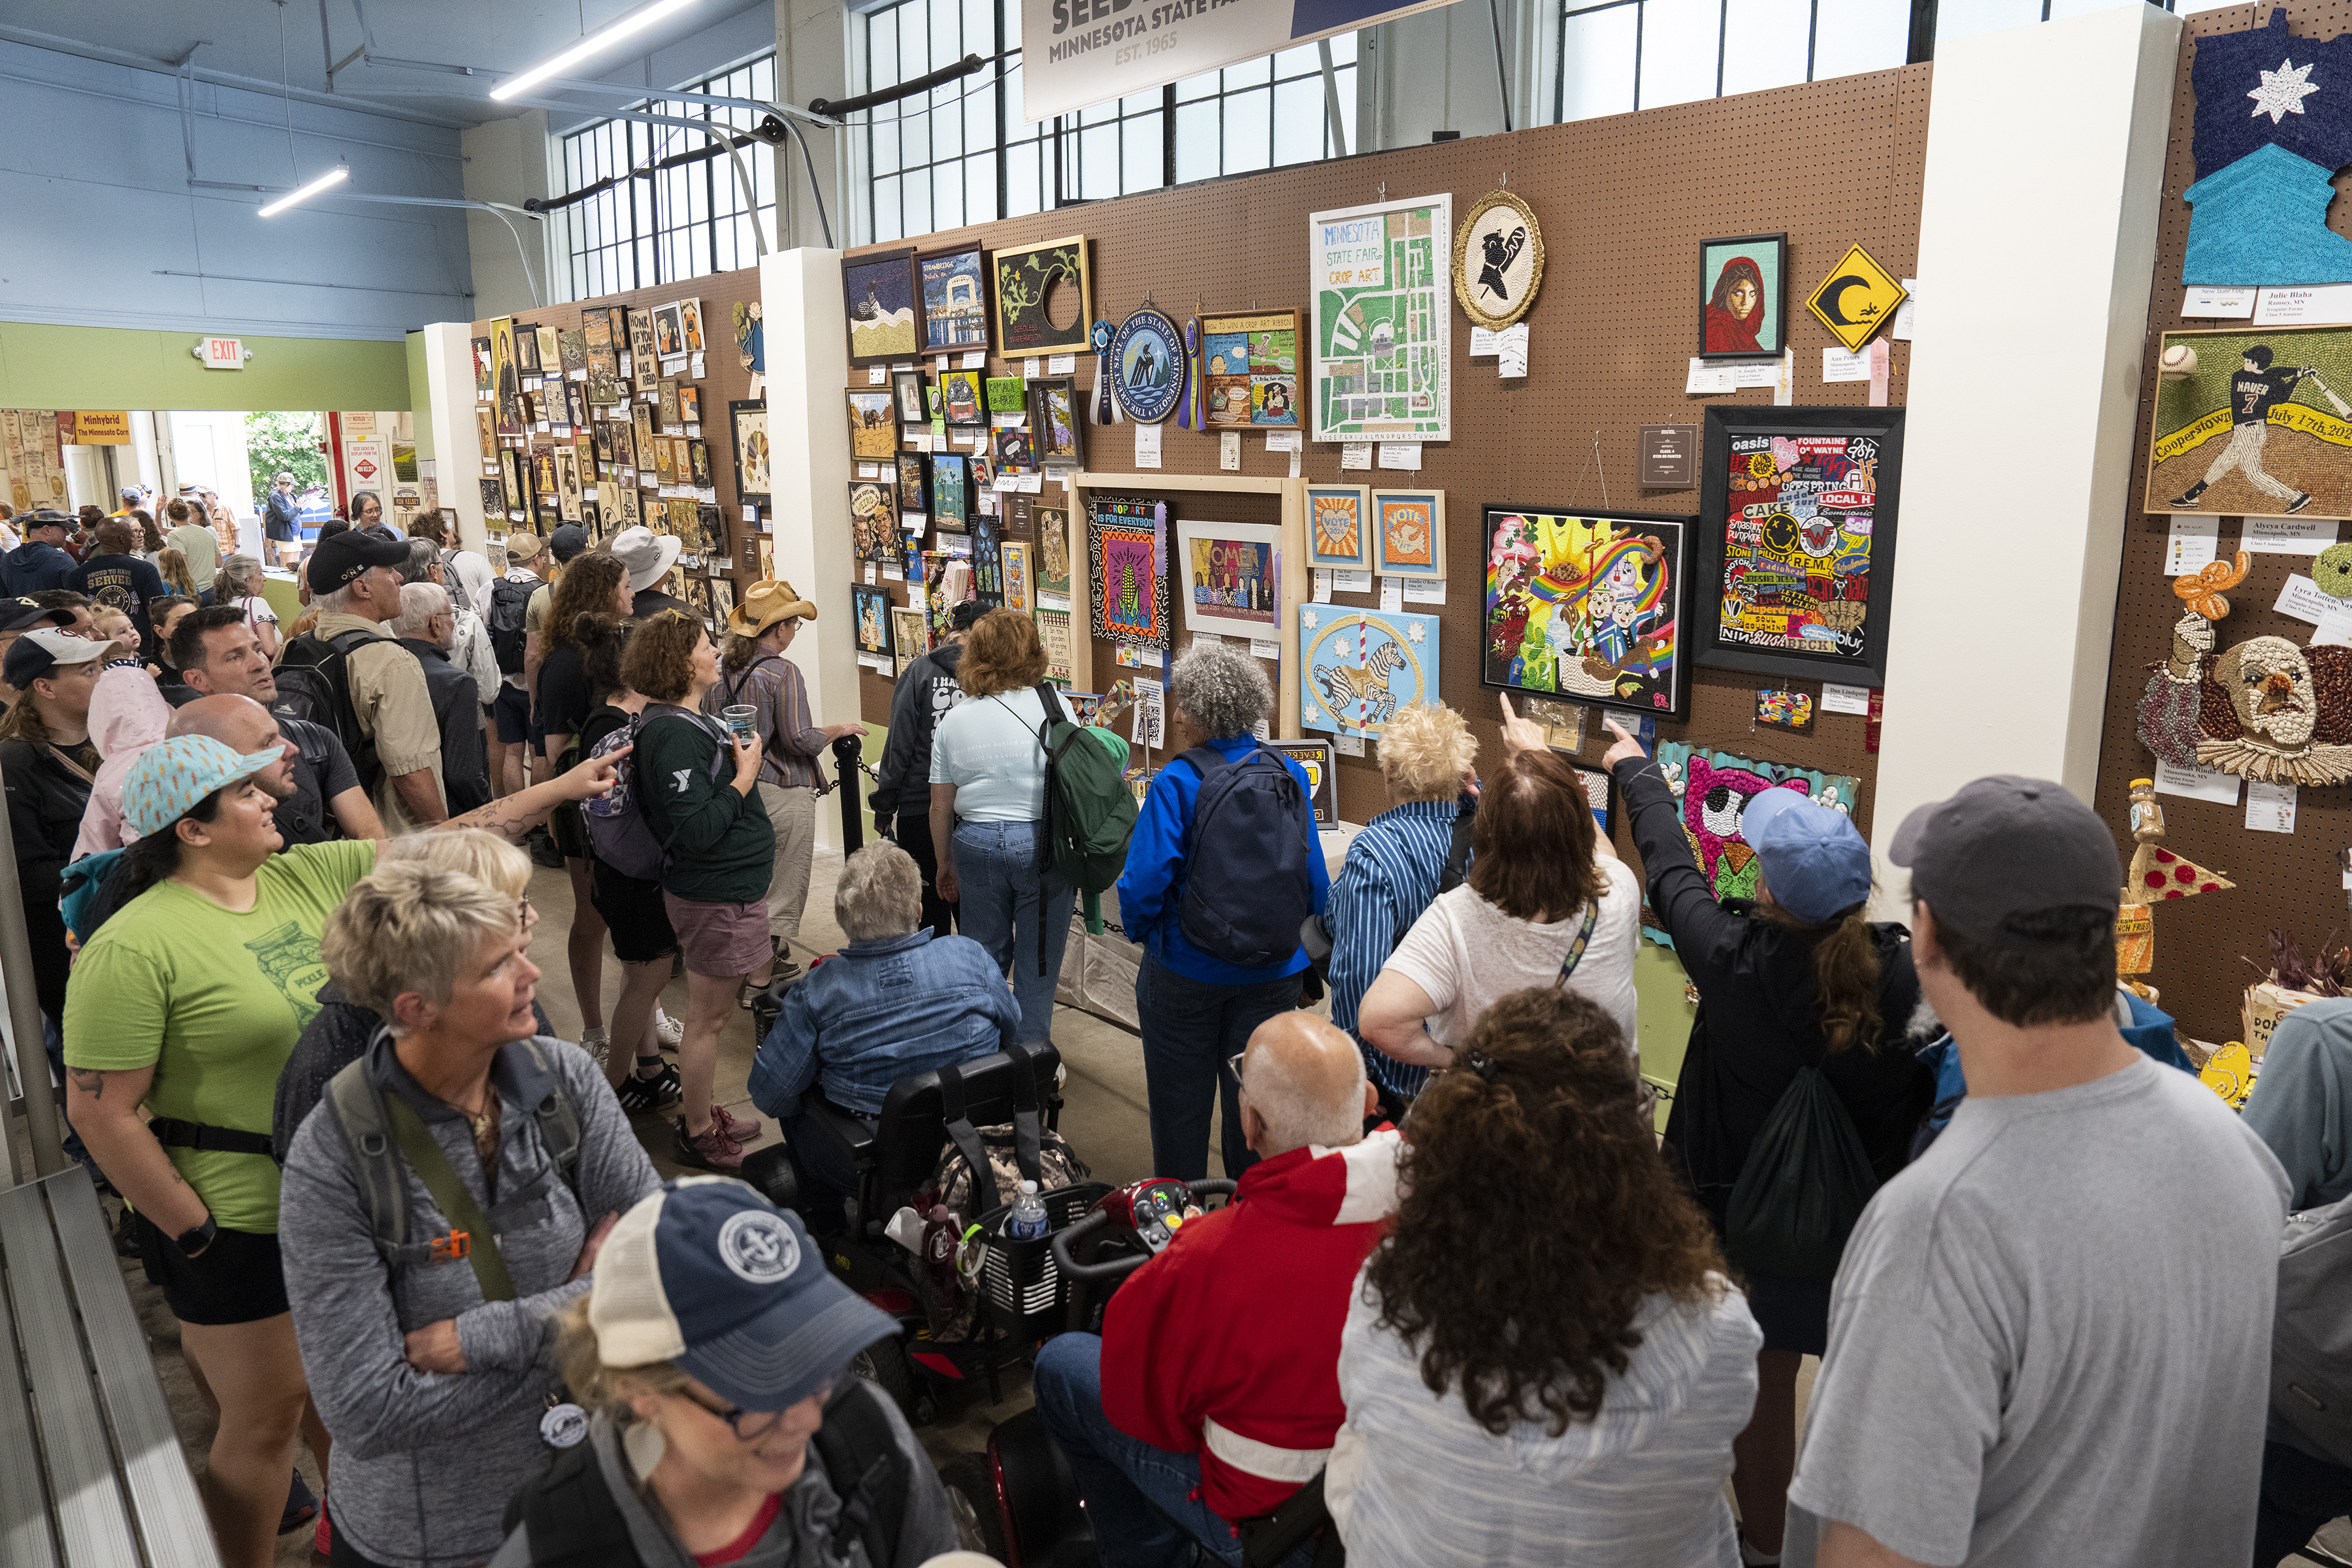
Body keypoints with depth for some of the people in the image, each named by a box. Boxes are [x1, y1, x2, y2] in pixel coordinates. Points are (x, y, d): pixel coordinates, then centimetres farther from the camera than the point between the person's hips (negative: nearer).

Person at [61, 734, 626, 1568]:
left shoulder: (307, 875, -1)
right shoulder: (135, 949, -20)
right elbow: (100, 1110, -19)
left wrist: (563, 786, -1)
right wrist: (193, 1232, -15)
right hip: (238, 1224, -7)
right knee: (268, 1414, 10)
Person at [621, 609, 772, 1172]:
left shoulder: (686, 724, 10)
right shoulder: (676, 736, -23)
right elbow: (698, 830, -28)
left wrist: (735, 759, 4)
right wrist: (744, 776, -20)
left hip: (721, 888, 10)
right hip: (719, 895, -10)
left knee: (711, 1013, 22)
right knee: (708, 1018, 4)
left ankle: (706, 1112, 37)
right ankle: (699, 1136, 18)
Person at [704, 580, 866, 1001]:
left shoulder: (722, 670, 5)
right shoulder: (782, 672, -17)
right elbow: (800, 740, -20)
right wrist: (840, 729, -4)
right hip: (783, 794, -8)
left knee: (755, 883, 21)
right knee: (784, 890, 3)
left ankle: (771, 961, 35)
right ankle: (759, 983, 5)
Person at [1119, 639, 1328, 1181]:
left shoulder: (1176, 784, -19)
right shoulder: (1290, 774, -6)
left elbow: (1145, 883, -20)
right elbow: (1315, 878, -1)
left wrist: (1141, 930, 1)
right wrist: (1296, 942, 14)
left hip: (1186, 970, -3)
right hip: (1272, 972, 3)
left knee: (1180, 1104, 16)